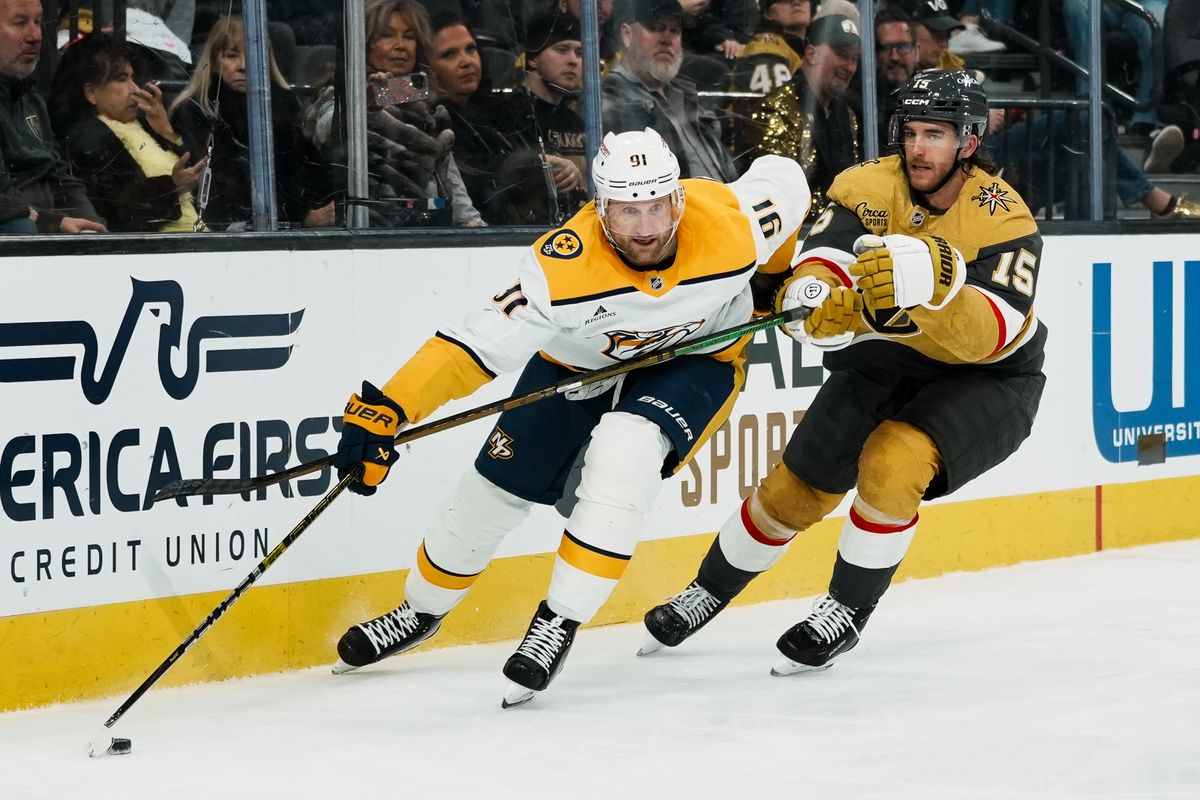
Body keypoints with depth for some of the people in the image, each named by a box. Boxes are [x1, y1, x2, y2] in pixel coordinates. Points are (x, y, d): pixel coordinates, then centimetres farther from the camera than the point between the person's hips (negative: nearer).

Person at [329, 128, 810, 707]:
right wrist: (384, 409, -48)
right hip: (580, 359, 1)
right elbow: (480, 343, -40)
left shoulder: (733, 224, -34)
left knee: (622, 455, -30)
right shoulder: (565, 264, -38)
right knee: (496, 487, 5)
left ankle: (560, 622, -18)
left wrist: (778, 285, 3)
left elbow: (782, 177, -11)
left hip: (695, 357, -1)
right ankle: (421, 611, 33)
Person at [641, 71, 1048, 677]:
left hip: (988, 381, -4)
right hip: (885, 362, 4)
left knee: (892, 462, -29)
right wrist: (814, 298, -51)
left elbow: (991, 336, -35)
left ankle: (846, 614, -10)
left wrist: (937, 289, -53)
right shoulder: (869, 189, -15)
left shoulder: (1002, 217, -24)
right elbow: (818, 265, -28)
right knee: (795, 488, 3)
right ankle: (706, 596, 29)